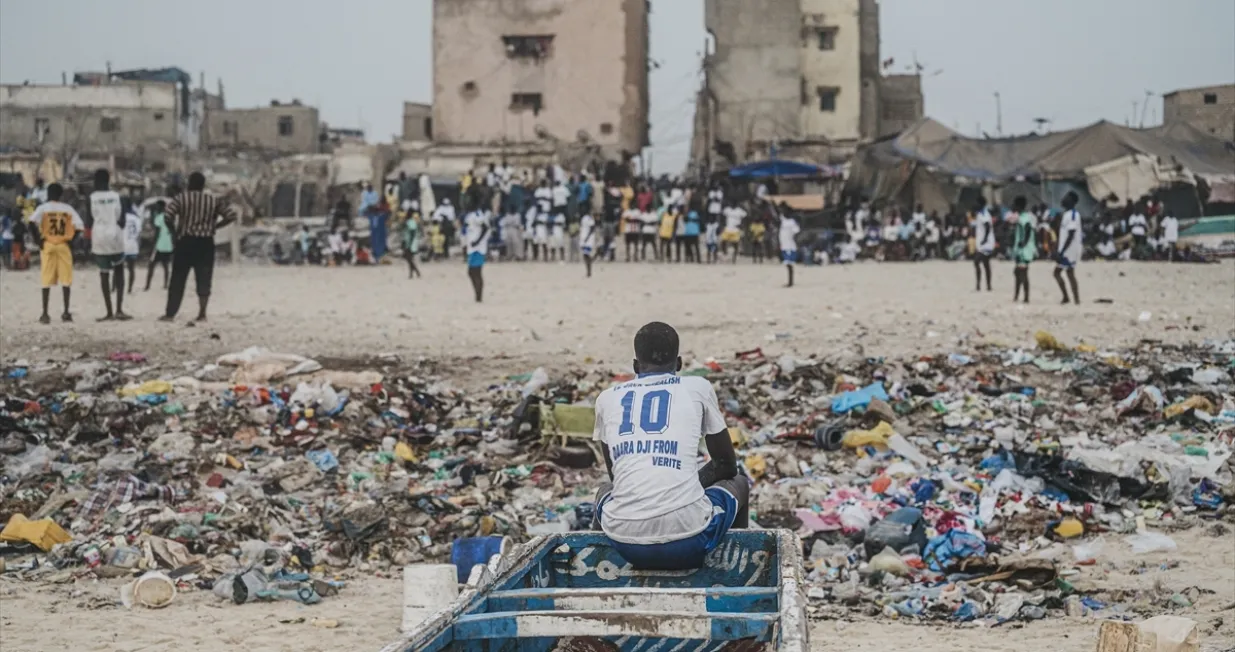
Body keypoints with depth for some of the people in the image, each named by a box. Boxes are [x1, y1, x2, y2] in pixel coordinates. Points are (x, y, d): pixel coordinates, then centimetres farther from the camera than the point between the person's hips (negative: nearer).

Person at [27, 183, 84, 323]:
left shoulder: (43, 208, 0)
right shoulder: (68, 209, 5)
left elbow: (32, 222, -16)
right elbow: (79, 226, -3)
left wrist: (38, 239, -6)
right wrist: (71, 239, 8)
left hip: (47, 245, -1)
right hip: (64, 246, 1)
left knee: (47, 281, 2)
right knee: (66, 279, 6)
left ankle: (45, 314, -3)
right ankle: (66, 312, 3)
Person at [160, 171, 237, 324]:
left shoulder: (181, 198, -1)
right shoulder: (215, 200, 5)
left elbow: (168, 217, -11)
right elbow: (231, 216, 0)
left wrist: (174, 232, 5)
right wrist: (214, 226, 9)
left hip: (185, 242, -1)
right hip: (206, 243, 1)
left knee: (177, 280, 6)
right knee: (204, 280, 4)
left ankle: (170, 313, 7)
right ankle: (202, 314, -2)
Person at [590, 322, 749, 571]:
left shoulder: (607, 397, 17)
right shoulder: (698, 387, 11)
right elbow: (727, 464, 22)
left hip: (625, 543, 3)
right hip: (688, 542, -2)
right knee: (738, 483, 33)